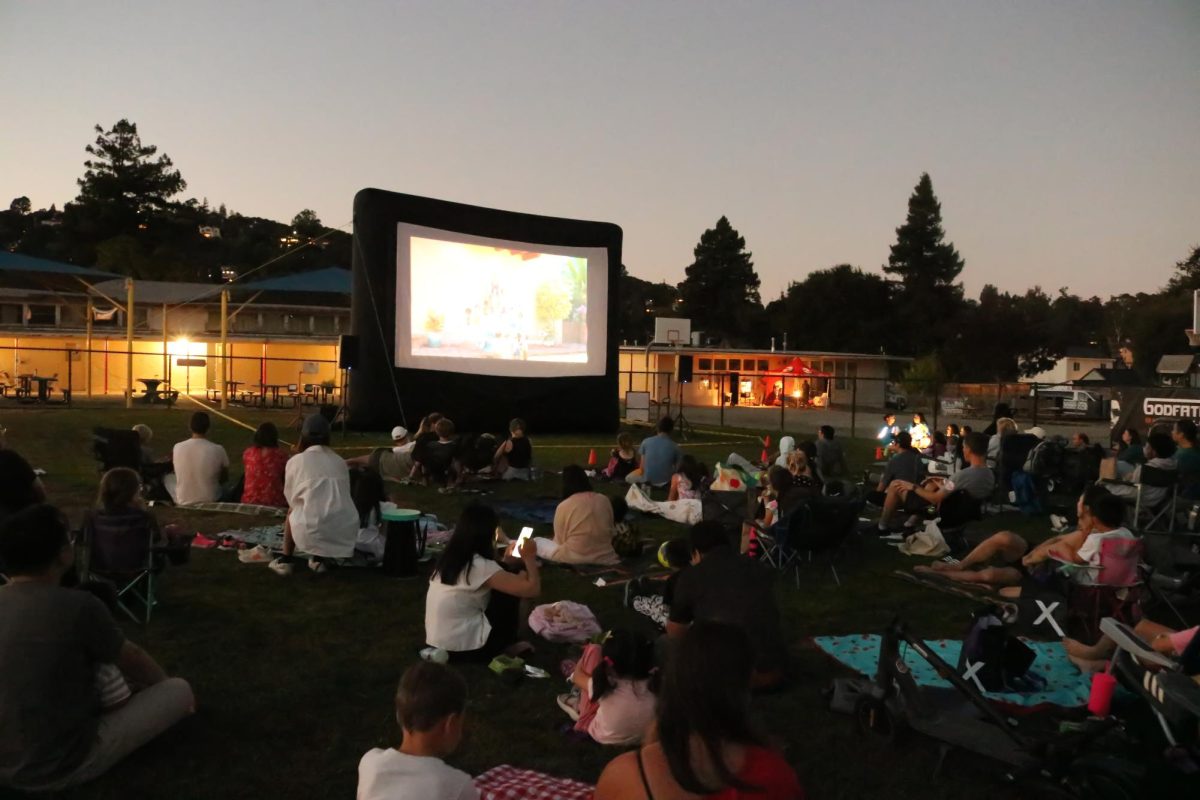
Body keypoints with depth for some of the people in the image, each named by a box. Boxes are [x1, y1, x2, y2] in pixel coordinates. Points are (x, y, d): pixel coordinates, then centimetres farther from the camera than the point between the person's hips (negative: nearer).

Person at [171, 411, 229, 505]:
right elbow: (225, 478, 0)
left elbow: (179, 474, 9)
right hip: (210, 502, -2)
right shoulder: (218, 450, -16)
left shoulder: (177, 448, -9)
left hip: (183, 503, 2)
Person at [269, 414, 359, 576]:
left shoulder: (296, 461, 5)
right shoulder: (340, 461, 14)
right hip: (346, 534, 2)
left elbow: (291, 498, 16)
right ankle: (320, 559, 21)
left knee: (292, 512, 29)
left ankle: (285, 561, 26)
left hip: (311, 533, -2)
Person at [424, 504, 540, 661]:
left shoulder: (450, 559, 5)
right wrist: (529, 558, -2)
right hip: (463, 651, -8)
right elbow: (532, 589, -18)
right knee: (510, 591, 4)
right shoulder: (479, 565, -19)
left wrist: (506, 562, 20)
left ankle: (504, 646, 22)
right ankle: (506, 647, 17)